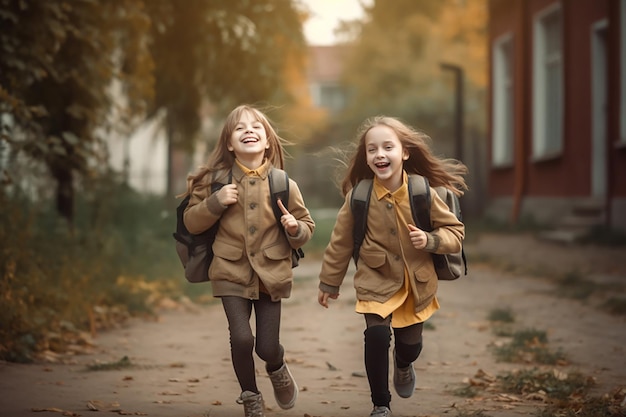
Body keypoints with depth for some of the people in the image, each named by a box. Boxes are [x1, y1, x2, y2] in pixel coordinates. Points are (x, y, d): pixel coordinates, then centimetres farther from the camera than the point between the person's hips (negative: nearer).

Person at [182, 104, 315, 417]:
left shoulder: (283, 183, -3)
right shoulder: (217, 179, -2)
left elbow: (306, 227, 6)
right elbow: (191, 222, 1)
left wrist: (295, 229, -17)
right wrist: (215, 203, -16)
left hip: (270, 274, 0)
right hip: (231, 273, 0)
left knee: (267, 346, 1)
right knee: (241, 338, -13)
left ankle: (278, 370, 40)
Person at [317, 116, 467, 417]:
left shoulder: (424, 192, -15)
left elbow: (455, 232, -5)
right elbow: (341, 241, -2)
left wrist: (430, 240, -25)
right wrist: (329, 282, 5)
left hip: (417, 282, 1)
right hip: (376, 280, -1)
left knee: (410, 343, 12)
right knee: (377, 335, -19)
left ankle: (403, 365, 53)